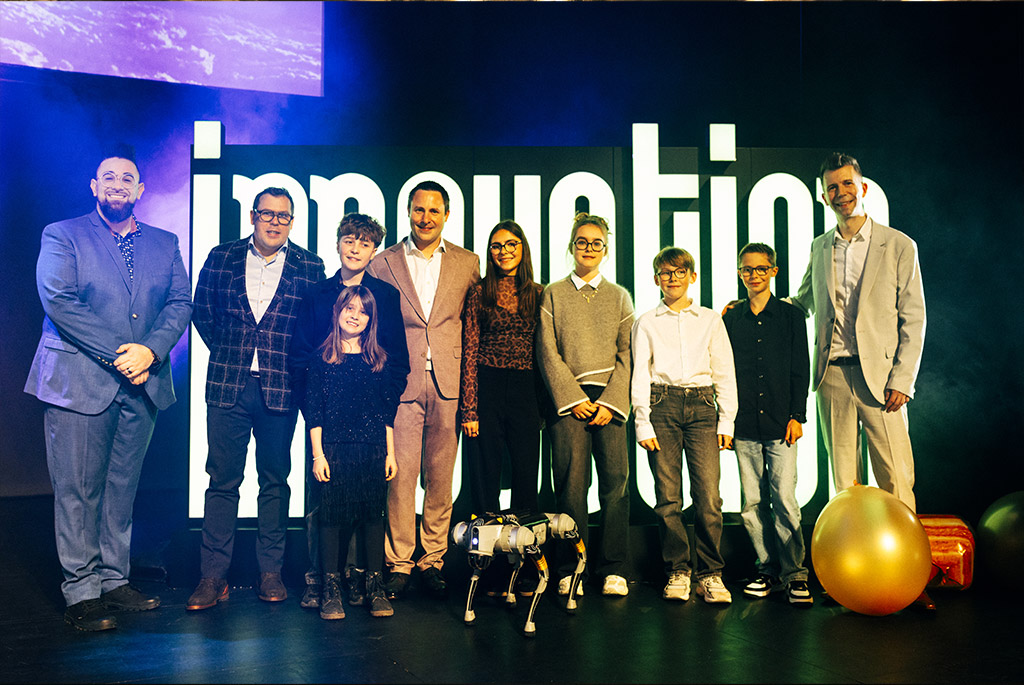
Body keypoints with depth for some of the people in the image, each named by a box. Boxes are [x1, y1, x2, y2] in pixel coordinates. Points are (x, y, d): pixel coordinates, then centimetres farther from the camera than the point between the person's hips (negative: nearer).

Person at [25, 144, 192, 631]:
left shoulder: (165, 243, 15)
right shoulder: (62, 236, 4)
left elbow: (180, 303, 7)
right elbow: (58, 301, -8)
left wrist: (150, 350, -12)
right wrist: (118, 355, -13)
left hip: (142, 385, 4)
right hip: (79, 382, -3)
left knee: (122, 488, 9)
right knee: (78, 491, -2)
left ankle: (114, 581, 18)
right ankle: (81, 594, 5)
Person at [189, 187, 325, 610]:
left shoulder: (309, 267, 4)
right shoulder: (221, 258, 7)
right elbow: (202, 311, 14)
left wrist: (296, 365, 1)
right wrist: (227, 353, 8)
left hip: (280, 388, 0)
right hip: (228, 386, 1)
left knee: (275, 480, 8)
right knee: (222, 480, 2)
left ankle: (271, 571, 18)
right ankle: (214, 575, 10)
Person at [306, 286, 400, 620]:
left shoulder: (378, 360, 9)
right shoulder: (322, 359, 4)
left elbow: (388, 411, 10)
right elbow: (314, 410, 2)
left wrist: (390, 453, 6)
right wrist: (317, 454, -4)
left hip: (373, 450, 2)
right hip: (334, 448, -1)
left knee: (373, 514, 2)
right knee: (332, 514, -1)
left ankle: (375, 587, 10)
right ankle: (331, 589, 8)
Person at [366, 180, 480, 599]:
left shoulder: (467, 264, 9)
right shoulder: (382, 263, 6)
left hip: (448, 386, 1)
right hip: (401, 385, -1)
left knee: (440, 478, 7)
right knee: (400, 476, -1)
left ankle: (433, 560, 18)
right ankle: (398, 562, 10)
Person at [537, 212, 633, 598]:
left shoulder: (619, 296, 15)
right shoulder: (553, 295, 11)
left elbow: (627, 354, 7)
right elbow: (548, 353, 3)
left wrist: (610, 402, -5)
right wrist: (574, 399, -6)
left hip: (610, 399, 1)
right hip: (568, 398, -1)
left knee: (615, 481, -4)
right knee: (570, 483, -4)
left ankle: (613, 569, 5)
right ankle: (570, 569, 5)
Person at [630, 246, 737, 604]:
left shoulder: (710, 320, 14)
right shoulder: (646, 323, 12)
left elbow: (724, 372, 12)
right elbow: (640, 374, 7)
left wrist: (727, 420, 4)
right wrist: (643, 423, -3)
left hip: (702, 404, 0)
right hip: (662, 404, 0)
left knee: (709, 496, -8)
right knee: (668, 497, -3)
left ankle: (710, 573, 3)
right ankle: (678, 571, 10)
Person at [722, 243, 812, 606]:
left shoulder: (791, 316, 6)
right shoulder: (731, 319, 10)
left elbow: (800, 370, 5)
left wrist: (797, 416, -3)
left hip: (780, 423, -2)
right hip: (744, 425, 2)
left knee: (785, 499, -8)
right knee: (752, 502, 4)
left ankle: (795, 572, 2)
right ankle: (768, 569, 15)